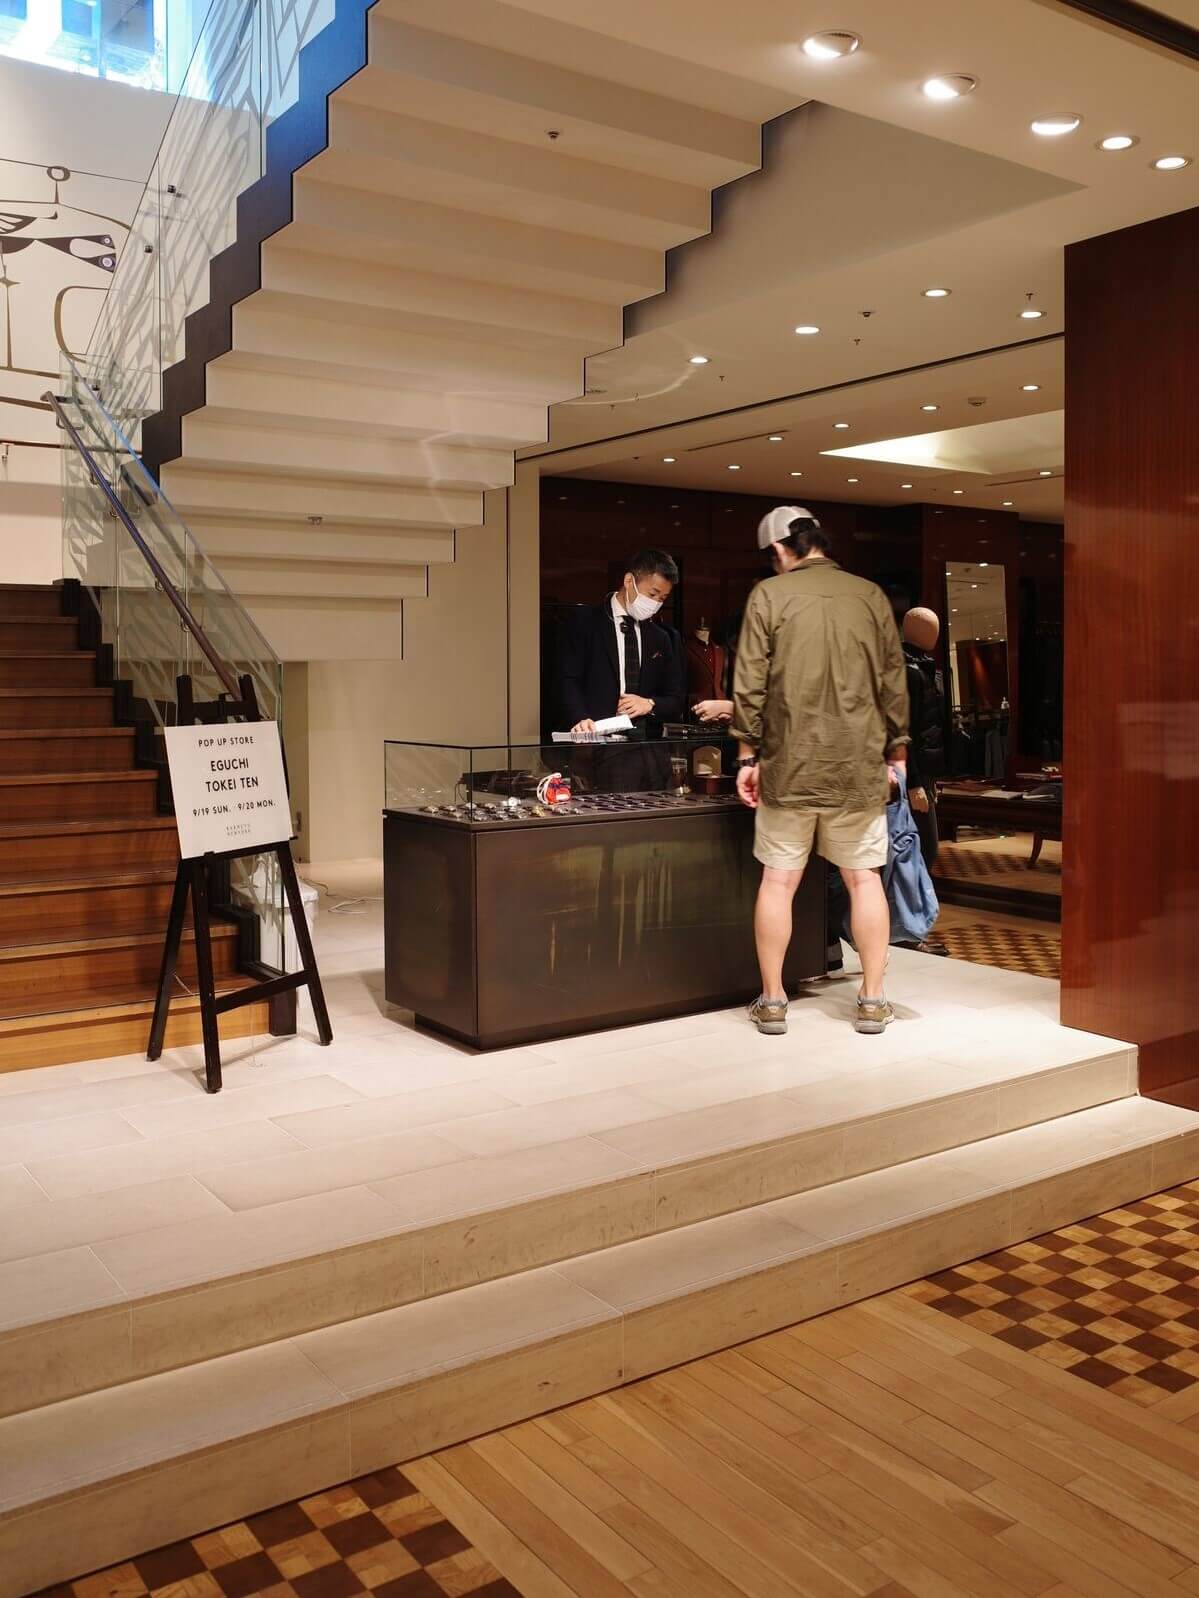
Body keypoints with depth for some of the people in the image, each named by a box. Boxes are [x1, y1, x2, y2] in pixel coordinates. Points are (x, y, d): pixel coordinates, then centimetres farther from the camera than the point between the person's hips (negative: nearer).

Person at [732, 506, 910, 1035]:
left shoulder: (768, 596, -3)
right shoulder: (870, 596, 4)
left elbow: (749, 685, -5)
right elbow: (894, 684, 7)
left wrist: (748, 755, 3)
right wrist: (896, 753, 16)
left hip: (789, 766, -1)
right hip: (859, 767, 2)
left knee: (778, 881, 7)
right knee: (864, 879, 9)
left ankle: (772, 1001, 14)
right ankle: (872, 1000, 14)